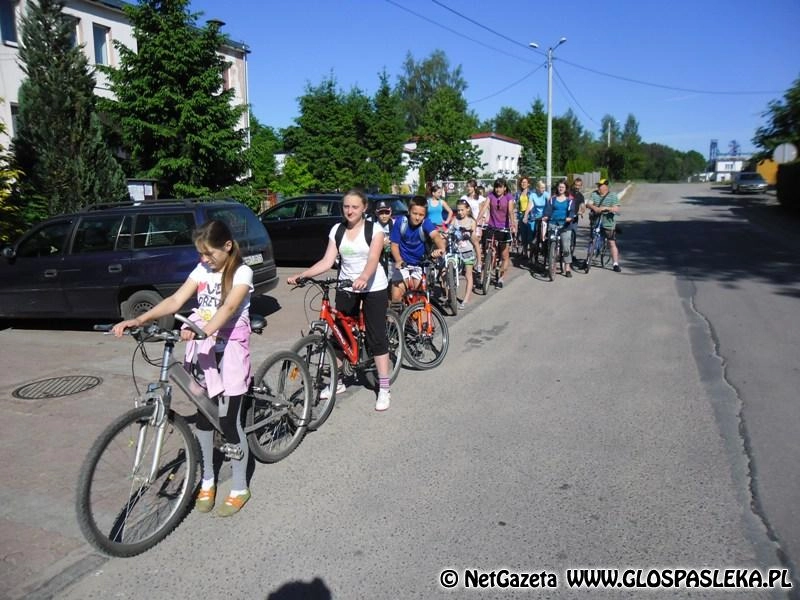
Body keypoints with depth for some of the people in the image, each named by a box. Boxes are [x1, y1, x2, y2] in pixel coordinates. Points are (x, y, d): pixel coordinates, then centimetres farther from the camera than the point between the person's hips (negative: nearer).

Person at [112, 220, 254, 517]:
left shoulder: (242, 272, -10)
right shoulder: (202, 269, 6)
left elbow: (229, 306, -28)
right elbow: (176, 300, -4)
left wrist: (206, 330, -46)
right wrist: (139, 320, -18)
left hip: (230, 349, -5)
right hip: (203, 349, 5)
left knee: (229, 421, -3)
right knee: (203, 415, 10)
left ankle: (239, 489, 14)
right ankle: (207, 481, 28)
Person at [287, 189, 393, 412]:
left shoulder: (374, 229, -10)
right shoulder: (337, 230, 1)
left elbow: (373, 259, -24)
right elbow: (327, 261, -5)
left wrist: (363, 278, -45)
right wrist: (301, 275, -18)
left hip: (373, 288, -4)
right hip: (346, 288, 4)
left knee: (377, 337, -3)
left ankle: (384, 389, 3)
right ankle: (337, 382, 23)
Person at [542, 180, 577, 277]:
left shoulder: (570, 199, 8)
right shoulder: (552, 199, 13)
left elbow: (572, 210, -4)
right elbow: (548, 209, 1)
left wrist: (570, 217, -26)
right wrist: (545, 216, -20)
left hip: (565, 225, -2)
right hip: (553, 224, 2)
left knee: (566, 247, -8)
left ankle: (567, 268, -2)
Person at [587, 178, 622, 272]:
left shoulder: (613, 196, -1)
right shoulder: (594, 194, 7)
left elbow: (617, 209, -11)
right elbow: (588, 204, -5)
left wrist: (606, 208, -26)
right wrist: (594, 207, -27)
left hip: (608, 224, -3)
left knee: (612, 243, -5)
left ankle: (616, 264, -3)